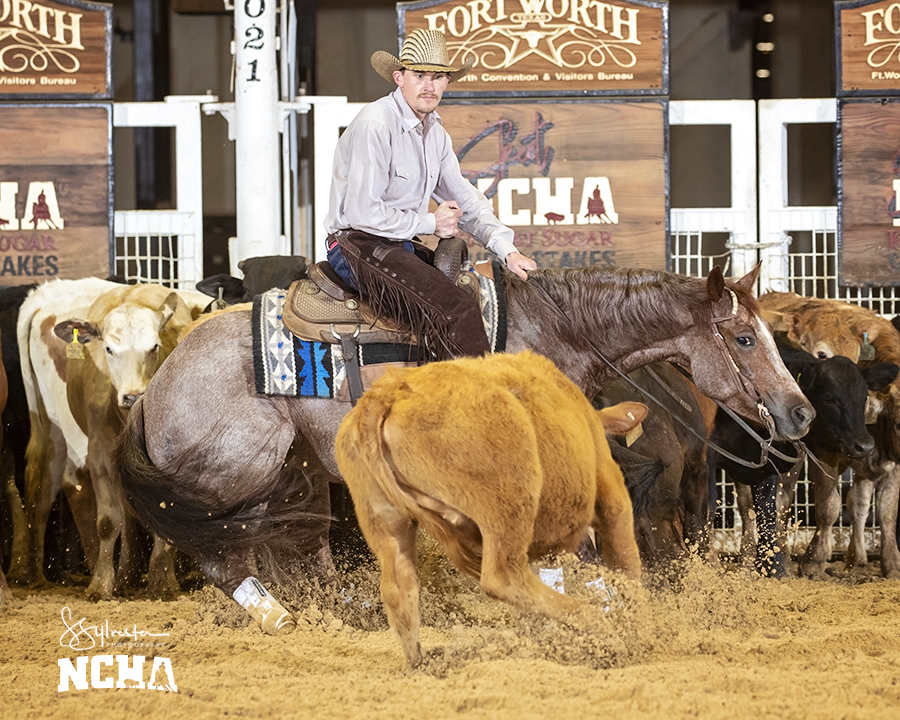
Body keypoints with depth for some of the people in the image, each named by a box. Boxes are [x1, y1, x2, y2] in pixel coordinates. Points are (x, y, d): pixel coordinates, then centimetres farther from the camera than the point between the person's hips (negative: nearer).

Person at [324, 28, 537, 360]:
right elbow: (361, 213, -21)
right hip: (360, 247, -10)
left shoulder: (435, 132, 11)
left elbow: (465, 199, 18)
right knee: (457, 310, -26)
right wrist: (430, 223, -11)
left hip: (401, 246, 10)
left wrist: (507, 250, 2)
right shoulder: (376, 124, -18)